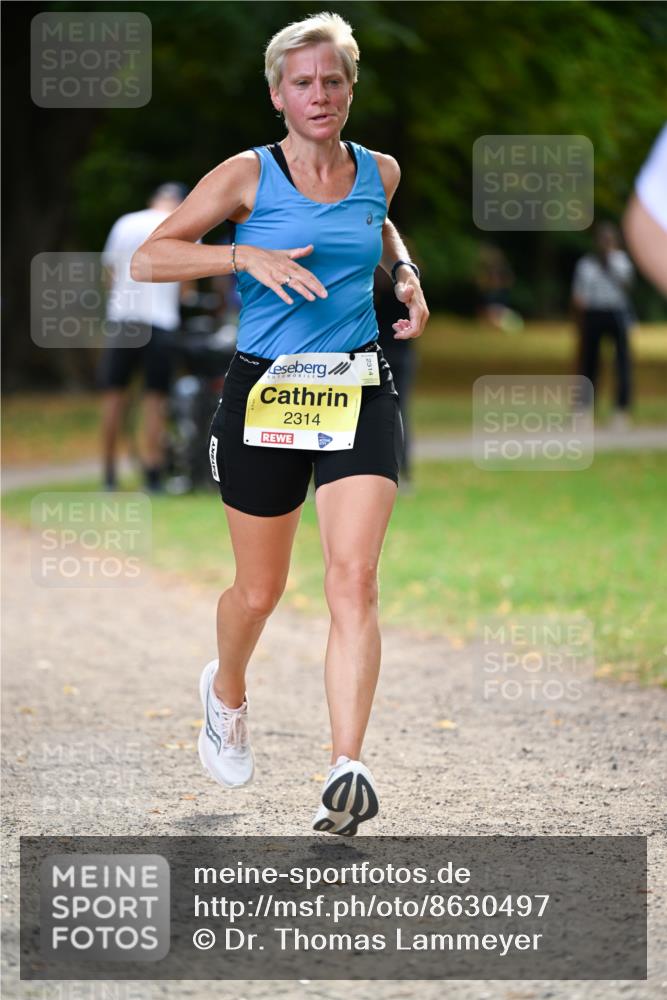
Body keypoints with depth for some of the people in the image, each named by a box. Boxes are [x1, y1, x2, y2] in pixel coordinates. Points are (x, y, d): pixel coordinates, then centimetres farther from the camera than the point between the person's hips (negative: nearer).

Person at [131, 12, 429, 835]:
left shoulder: (378, 172, 7)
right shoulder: (248, 176, -5)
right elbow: (147, 258, -9)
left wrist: (404, 273, 12)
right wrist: (245, 255, -21)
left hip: (359, 393, 2)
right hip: (263, 395, -2)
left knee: (354, 579, -16)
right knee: (260, 591, 10)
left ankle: (346, 773, -22)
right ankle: (225, 691, 45)